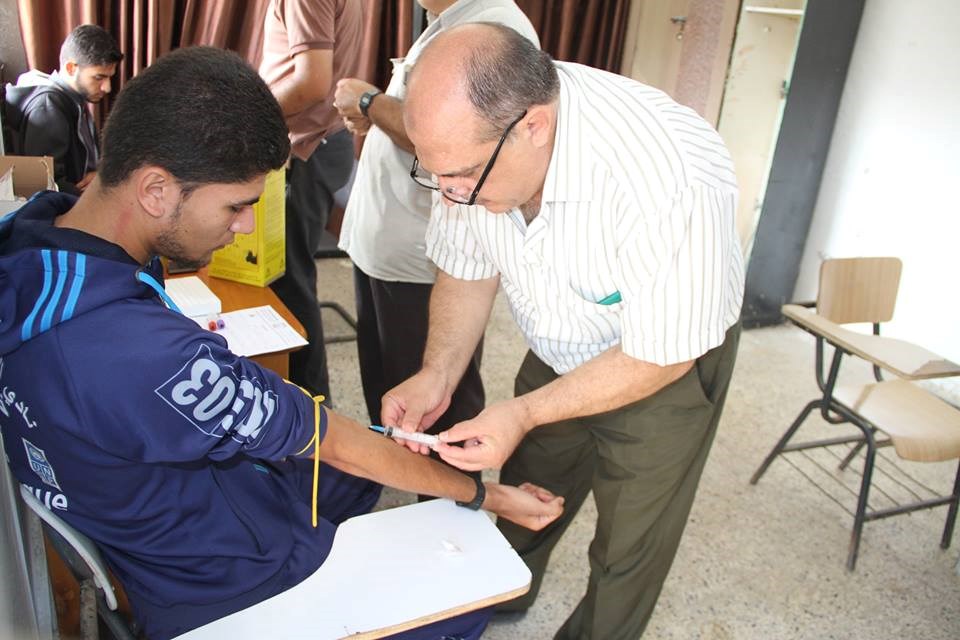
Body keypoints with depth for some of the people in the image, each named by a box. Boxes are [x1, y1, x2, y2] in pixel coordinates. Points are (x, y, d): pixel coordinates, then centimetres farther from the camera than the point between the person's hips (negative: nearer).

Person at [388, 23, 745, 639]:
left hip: (667, 366, -5)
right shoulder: (473, 136, -21)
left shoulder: (673, 183, -40)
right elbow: (467, 268, -6)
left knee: (629, 547, 9)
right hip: (559, 354, 5)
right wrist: (436, 376, -19)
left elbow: (659, 358, -27)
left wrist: (523, 414, -30)